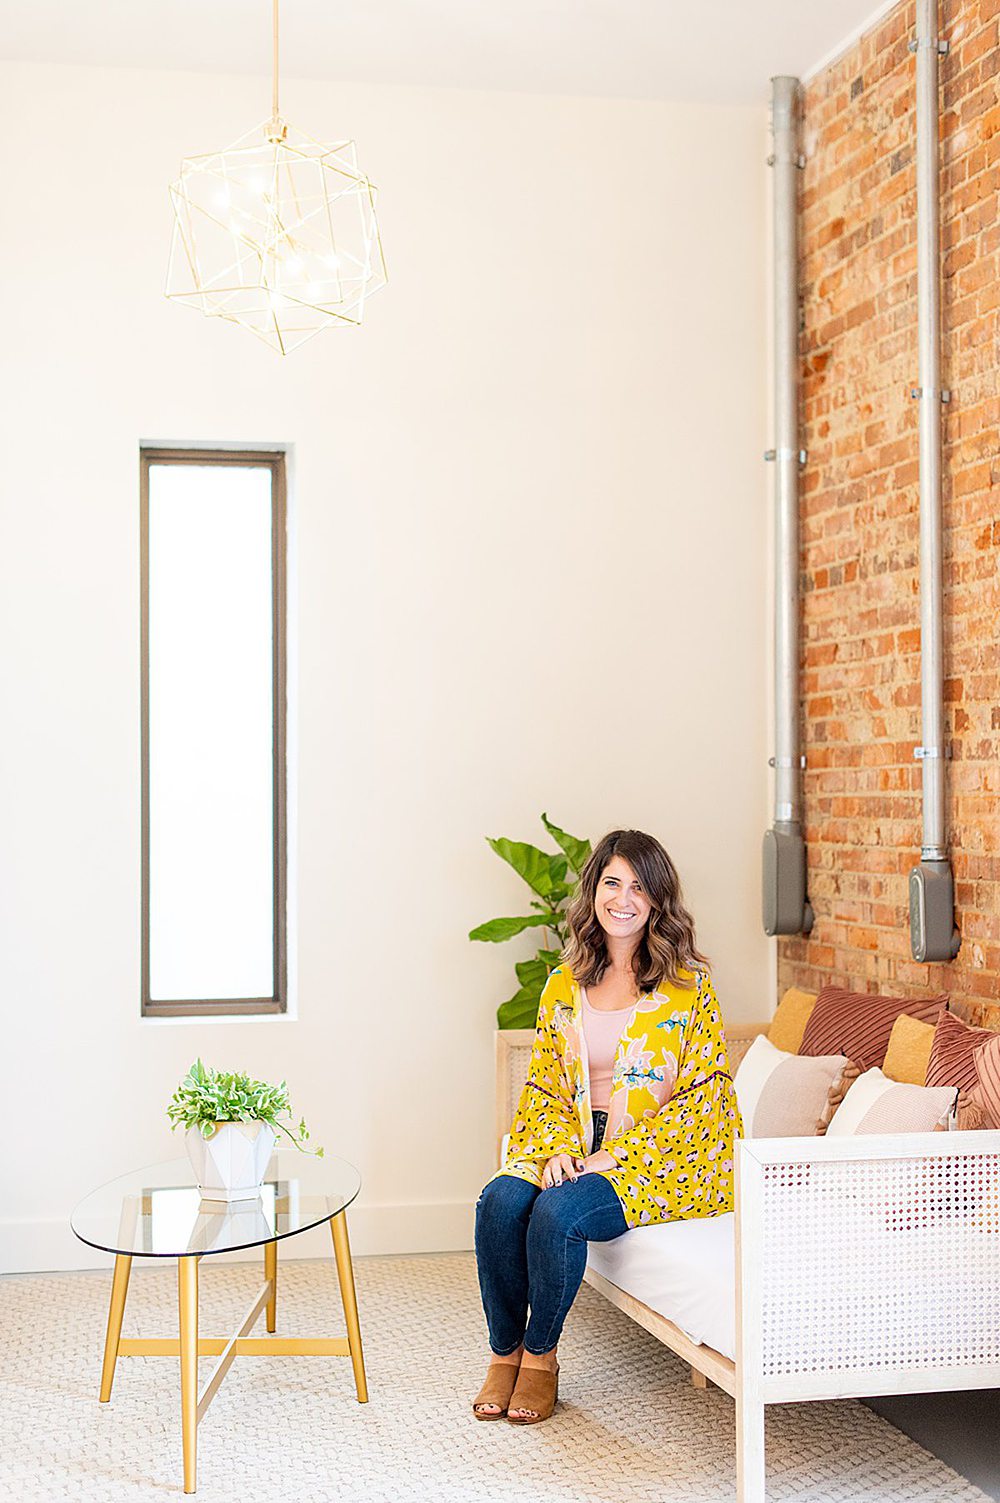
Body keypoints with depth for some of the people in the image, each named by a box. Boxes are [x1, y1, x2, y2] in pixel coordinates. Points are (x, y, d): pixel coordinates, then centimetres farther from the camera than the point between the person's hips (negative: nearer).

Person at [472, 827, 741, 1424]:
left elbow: (699, 1095, -10)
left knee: (558, 1211, -29)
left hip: (664, 1158, -4)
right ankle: (504, 1353, -4)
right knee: (501, 1201, -23)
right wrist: (558, 1150, -10)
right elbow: (545, 1085, 11)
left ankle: (540, 1354, -4)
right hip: (580, 1147, 5)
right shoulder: (564, 985, 10)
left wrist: (612, 1157, -16)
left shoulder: (688, 983, -5)